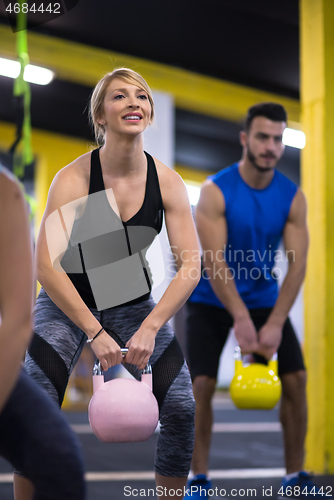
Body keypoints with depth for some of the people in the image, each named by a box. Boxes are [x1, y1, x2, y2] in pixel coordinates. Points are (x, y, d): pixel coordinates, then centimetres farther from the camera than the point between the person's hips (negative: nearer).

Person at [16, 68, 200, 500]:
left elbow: (189, 267, -12)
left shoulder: (167, 182, -11)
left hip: (134, 304, 3)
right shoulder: (73, 179, -19)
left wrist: (149, 328, -21)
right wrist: (96, 333, -25)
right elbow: (47, 268, -23)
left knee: (182, 409, -8)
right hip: (67, 303, -2)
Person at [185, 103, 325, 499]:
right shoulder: (215, 191, -18)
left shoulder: (293, 198, -8)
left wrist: (274, 324, -24)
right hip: (212, 301, -3)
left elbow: (297, 264, -14)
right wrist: (241, 320, -33)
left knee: (296, 379, -8)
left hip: (264, 299, 3)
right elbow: (214, 262, -24)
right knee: (202, 384, -14)